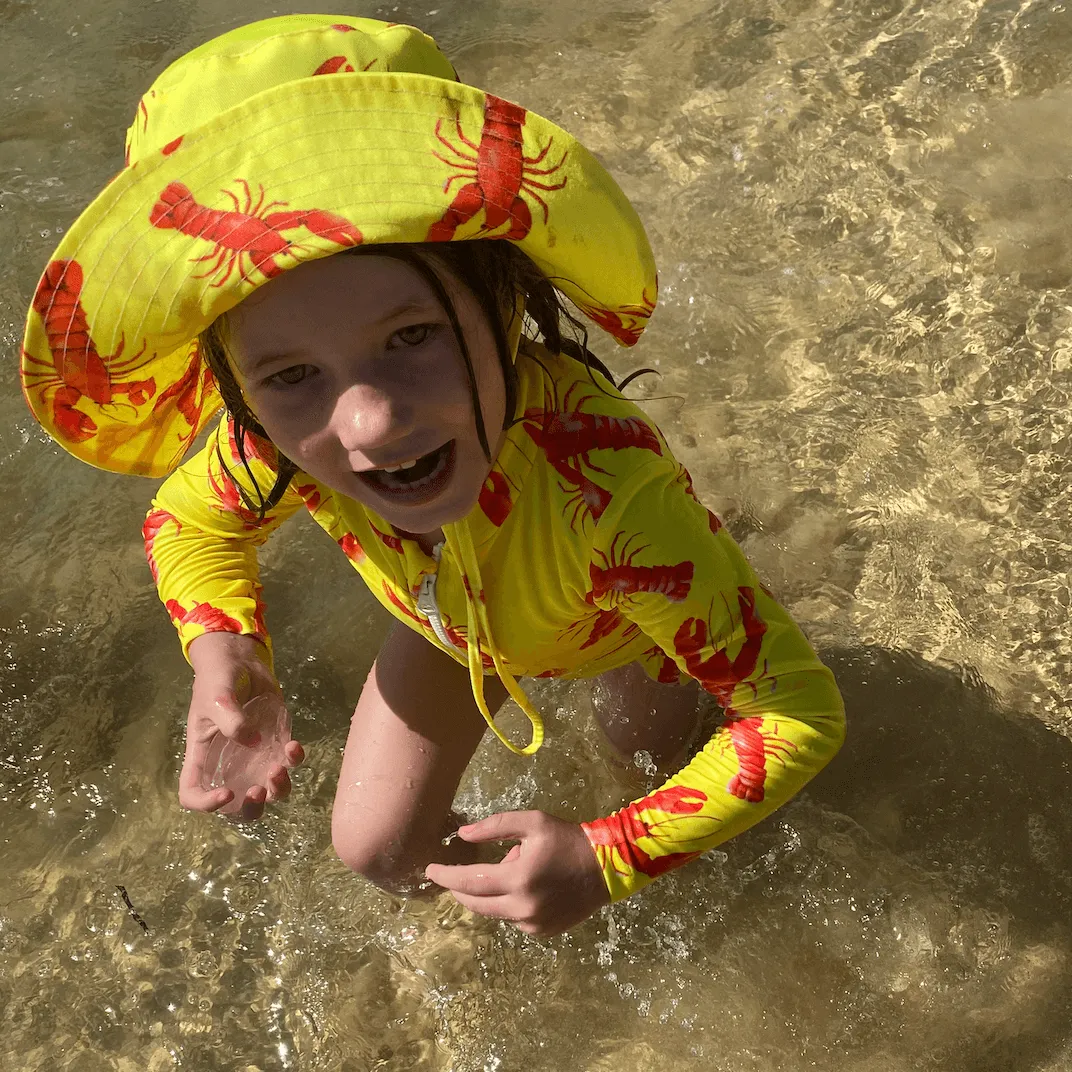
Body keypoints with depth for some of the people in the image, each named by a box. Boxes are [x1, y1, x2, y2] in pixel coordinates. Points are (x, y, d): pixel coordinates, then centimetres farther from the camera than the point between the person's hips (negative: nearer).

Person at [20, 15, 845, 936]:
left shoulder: (607, 489, -52)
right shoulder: (275, 440, -37)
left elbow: (803, 713, -40)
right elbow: (188, 517, -12)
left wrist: (606, 859, -44)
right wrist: (223, 653, -31)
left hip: (624, 615, -2)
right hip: (455, 626, 2)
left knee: (646, 757, 27)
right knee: (377, 854, 12)